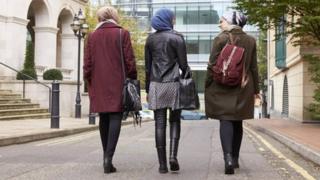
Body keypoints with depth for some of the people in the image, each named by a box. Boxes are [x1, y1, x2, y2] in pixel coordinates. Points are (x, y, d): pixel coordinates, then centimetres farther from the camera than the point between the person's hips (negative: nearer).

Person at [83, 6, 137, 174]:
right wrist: (132, 80, 5)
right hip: (117, 83, -3)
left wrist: (89, 81, 15)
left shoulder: (92, 36, 8)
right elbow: (129, 61, -4)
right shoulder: (122, 34, -1)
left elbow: (87, 63, 7)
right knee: (115, 118, -4)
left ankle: (106, 155, 19)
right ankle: (108, 157, -15)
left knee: (103, 119, 12)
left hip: (99, 84, 3)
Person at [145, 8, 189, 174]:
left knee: (160, 124, 3)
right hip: (173, 84, -2)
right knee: (175, 121, 11)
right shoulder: (177, 38, -2)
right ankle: (173, 155, -6)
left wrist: (148, 90, 13)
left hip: (156, 85, 2)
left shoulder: (151, 39, 8)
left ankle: (162, 163, 3)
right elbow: (183, 65, -5)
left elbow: (147, 67, 9)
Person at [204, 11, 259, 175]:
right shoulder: (250, 40, 5)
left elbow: (212, 65, -7)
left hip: (222, 87, -3)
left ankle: (228, 157, -21)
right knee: (237, 122, 13)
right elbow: (253, 68, 8)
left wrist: (207, 87, 1)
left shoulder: (220, 39, -7)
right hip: (243, 88, 4)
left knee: (225, 120, -3)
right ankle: (235, 159, 22)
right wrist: (255, 89, 14)